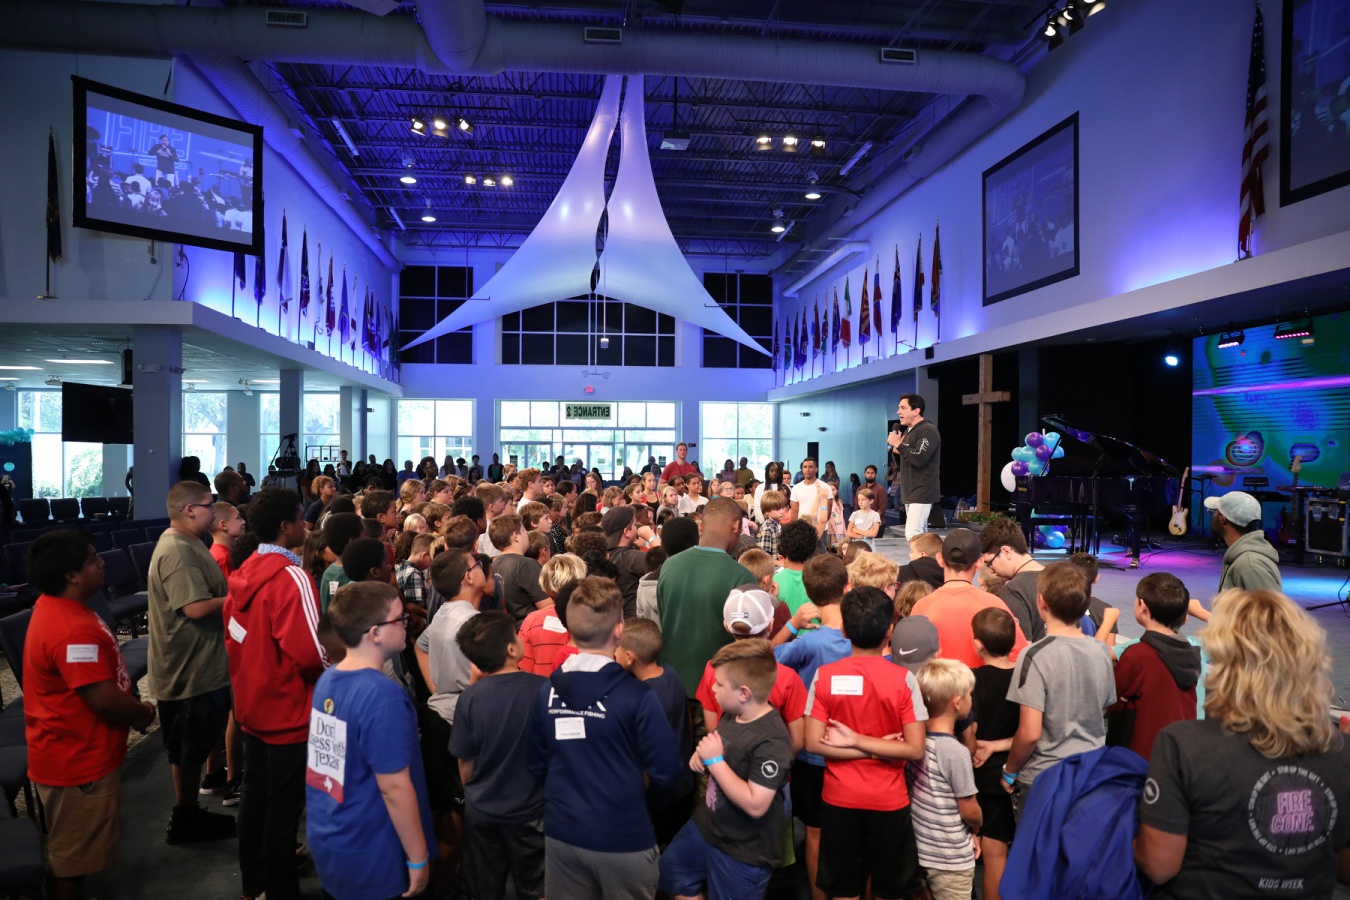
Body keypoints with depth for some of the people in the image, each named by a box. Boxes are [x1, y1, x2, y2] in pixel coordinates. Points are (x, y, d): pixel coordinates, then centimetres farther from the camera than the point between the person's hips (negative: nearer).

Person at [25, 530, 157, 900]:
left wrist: (132, 706, 9)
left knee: (67, 851, 26)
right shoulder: (73, 629, -31)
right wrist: (144, 713, -11)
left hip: (71, 752, 10)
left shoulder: (57, 607, 3)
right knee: (73, 856, 10)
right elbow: (104, 700, -30)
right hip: (78, 761, -10)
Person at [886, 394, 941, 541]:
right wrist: (897, 451, 1)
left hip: (922, 492, -10)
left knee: (912, 534, -16)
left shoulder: (928, 431, -14)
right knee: (920, 533, 13)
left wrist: (899, 444, -18)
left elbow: (919, 458, -27)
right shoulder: (908, 431, 16)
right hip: (911, 492, 10)